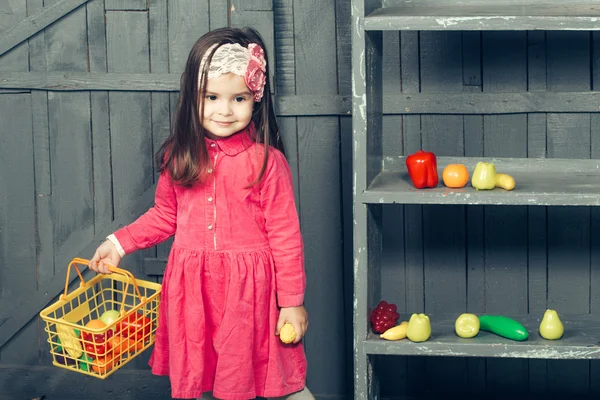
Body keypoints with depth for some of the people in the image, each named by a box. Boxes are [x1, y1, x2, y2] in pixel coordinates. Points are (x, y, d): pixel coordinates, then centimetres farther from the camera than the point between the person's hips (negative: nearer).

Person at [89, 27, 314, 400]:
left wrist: (293, 302, -8)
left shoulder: (267, 161, -11)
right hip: (192, 288, 5)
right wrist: (119, 242, 11)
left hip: (249, 288, -4)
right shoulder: (180, 158, 3)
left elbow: (285, 236, -8)